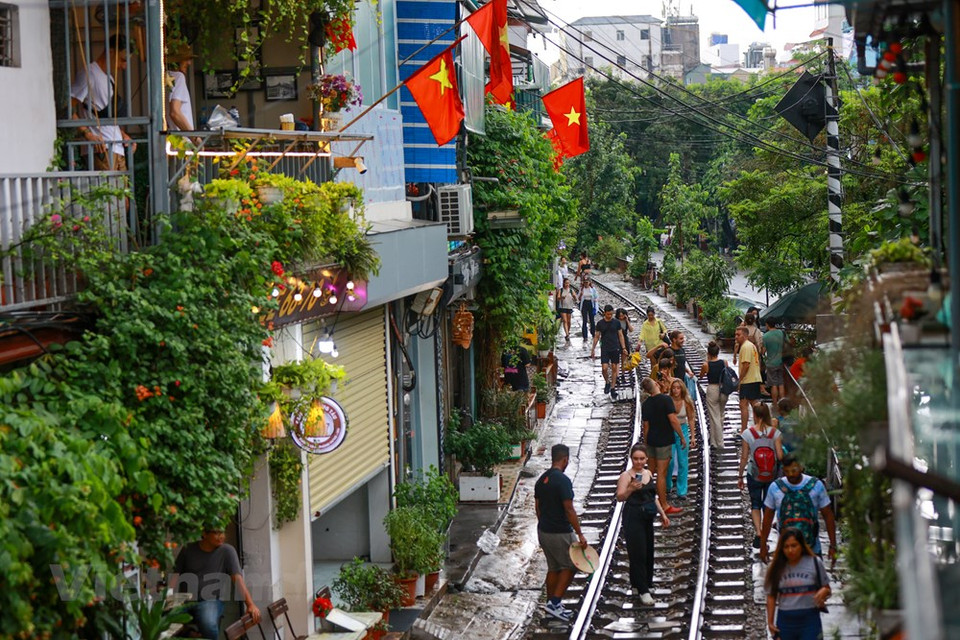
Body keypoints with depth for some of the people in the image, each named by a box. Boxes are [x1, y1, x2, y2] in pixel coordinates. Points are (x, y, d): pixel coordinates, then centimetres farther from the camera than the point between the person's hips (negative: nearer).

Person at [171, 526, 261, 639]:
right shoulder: (188, 549, 8)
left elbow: (238, 579, -7)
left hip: (210, 601, -1)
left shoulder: (227, 551, 2)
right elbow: (175, 575, 7)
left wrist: (251, 604, -20)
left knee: (209, 626, -35)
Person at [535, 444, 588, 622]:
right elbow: (569, 510, -21)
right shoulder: (563, 480, -19)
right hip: (560, 533, -8)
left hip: (543, 531, 8)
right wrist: (580, 534, -16)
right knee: (569, 566, 5)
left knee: (553, 568, 17)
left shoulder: (541, 479, 7)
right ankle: (555, 602, -3)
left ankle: (552, 604, 21)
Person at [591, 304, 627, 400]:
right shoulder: (600, 323, 0)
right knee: (604, 368, -12)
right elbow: (596, 336, 7)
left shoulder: (616, 322, 1)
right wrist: (593, 349, 5)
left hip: (615, 349, 1)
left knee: (614, 368, 4)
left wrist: (623, 348, 3)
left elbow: (620, 335, 7)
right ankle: (607, 383, 14)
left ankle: (613, 388, 13)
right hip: (605, 349, -1)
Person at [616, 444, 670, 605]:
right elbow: (619, 497, -23)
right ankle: (643, 590, 0)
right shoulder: (626, 476, -12)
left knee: (648, 552, 11)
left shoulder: (648, 473, 10)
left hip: (647, 518, 7)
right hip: (633, 518, -7)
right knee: (638, 554, -5)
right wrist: (631, 489, -39)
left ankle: (638, 585, 25)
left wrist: (663, 514, 18)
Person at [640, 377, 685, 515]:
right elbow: (673, 420, -20)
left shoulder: (645, 404, 3)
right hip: (664, 441, -6)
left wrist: (646, 443, 18)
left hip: (651, 440, 6)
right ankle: (665, 506, 3)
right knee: (662, 474, -3)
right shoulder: (665, 399, -15)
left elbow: (646, 426, 8)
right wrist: (682, 437, -11)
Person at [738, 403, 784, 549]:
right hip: (772, 475, 1)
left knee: (755, 504, 13)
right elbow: (780, 456, -14)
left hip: (754, 475, -1)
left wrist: (740, 476, 3)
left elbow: (744, 458, -7)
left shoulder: (748, 433, -12)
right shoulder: (775, 433, -10)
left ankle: (758, 531, -8)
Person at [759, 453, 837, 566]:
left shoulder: (816, 485, -3)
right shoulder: (775, 488, -2)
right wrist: (763, 545, 6)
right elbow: (768, 518, 6)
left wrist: (833, 546, 0)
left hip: (812, 549, 0)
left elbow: (828, 516, 2)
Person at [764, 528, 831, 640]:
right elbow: (771, 597, 7)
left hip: (809, 619, -2)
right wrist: (770, 622, 4)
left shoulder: (814, 563, -2)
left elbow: (826, 588, 5)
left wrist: (823, 592, -19)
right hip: (786, 621, 2)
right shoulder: (777, 568, 2)